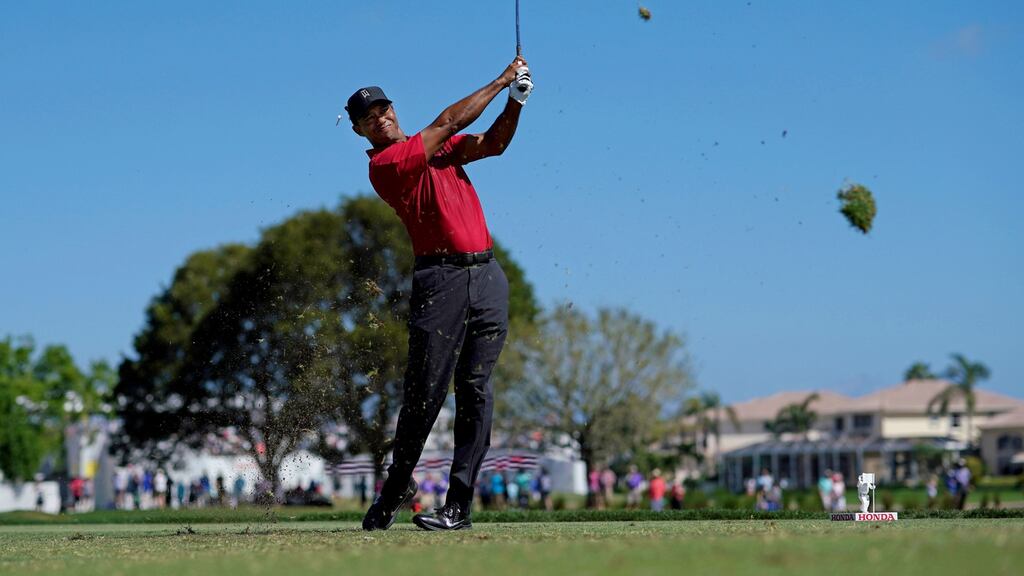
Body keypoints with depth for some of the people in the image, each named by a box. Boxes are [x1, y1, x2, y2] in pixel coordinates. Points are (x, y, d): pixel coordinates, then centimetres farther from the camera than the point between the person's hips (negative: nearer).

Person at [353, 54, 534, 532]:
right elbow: (447, 123, -6)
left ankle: (459, 505, -2)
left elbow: (493, 143, 18)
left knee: (475, 391, -2)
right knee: (424, 394, -5)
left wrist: (516, 101, 1)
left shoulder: (436, 150, 21)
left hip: (487, 277, 6)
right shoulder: (383, 165, -4)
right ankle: (397, 486, 16)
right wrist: (500, 81, 1)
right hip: (440, 280, -6)